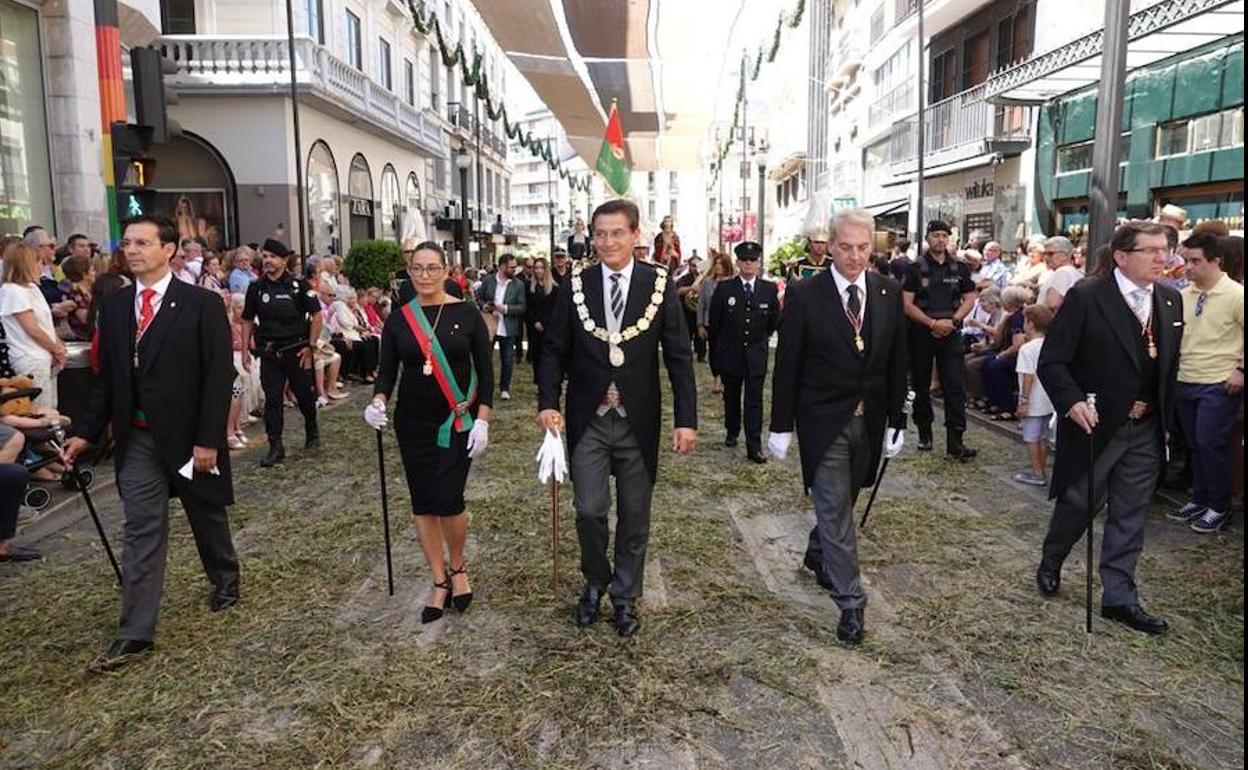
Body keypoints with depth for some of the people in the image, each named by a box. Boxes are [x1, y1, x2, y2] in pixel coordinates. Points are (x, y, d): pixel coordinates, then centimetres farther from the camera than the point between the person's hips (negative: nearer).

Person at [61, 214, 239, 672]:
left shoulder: (202, 304, -9)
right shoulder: (114, 306, 5)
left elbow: (219, 376, -12)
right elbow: (106, 376, 11)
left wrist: (208, 439, -16)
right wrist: (87, 432, 3)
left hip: (188, 436, -3)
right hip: (137, 438, 3)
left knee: (207, 515, 16)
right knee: (140, 534, 2)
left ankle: (225, 579, 43)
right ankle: (135, 635, 6)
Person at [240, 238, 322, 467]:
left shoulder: (298, 285, -4)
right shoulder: (256, 288, 5)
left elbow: (317, 316, -3)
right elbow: (247, 321, 12)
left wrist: (311, 346, -7)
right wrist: (245, 351, 6)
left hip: (297, 350, -2)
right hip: (269, 352, 2)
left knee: (304, 394, 9)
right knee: (272, 398, -1)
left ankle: (312, 431, 36)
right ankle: (275, 447, 6)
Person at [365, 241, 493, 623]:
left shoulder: (466, 313, -4)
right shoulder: (398, 319, 2)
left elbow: (485, 369, -3)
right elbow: (387, 370, 3)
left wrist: (482, 420, -9)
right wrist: (378, 401, -18)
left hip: (459, 421, -3)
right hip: (413, 423, 3)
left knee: (448, 499, -9)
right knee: (423, 502, 6)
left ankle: (457, 567, 20)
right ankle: (440, 581, 22)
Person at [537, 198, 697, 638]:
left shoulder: (660, 285, -4)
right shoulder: (576, 284, 0)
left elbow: (679, 356, -3)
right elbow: (554, 350, 4)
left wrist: (686, 419, -7)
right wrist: (548, 402, -9)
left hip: (638, 420, 0)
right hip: (588, 420, 0)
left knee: (634, 516, 10)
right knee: (589, 510, -2)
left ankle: (625, 596, 31)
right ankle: (595, 581, 28)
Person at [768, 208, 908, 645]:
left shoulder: (889, 293, 1)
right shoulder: (805, 295, -10)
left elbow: (897, 361, 7)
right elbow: (787, 365, -7)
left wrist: (896, 421, 5)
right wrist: (781, 426, -6)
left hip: (869, 420, 4)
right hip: (823, 420, -4)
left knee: (842, 502, 18)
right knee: (835, 509, -1)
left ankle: (818, 554, 46)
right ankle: (850, 602, 9)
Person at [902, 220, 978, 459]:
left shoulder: (959, 268, 8)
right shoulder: (916, 268, -1)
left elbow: (969, 299, 8)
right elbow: (907, 304, -6)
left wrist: (953, 320, -9)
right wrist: (932, 323, -15)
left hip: (951, 333, 2)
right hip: (921, 333, -1)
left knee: (956, 386, -5)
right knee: (921, 385, 8)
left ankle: (955, 441, -5)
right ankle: (924, 433, 23)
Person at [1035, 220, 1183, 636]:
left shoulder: (1170, 301, 5)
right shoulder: (1085, 297, -13)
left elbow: (1168, 364, 14)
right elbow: (1052, 361, -13)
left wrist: (1165, 418, 13)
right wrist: (1072, 403, -26)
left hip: (1146, 430, 5)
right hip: (1095, 425, -5)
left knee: (1131, 516, 10)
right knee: (1078, 503, 8)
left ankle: (1119, 597, 21)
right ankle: (1050, 563, 35)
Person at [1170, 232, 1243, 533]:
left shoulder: (1236, 295, -11)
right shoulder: (1184, 295, 5)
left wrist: (1241, 369, -12)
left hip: (1219, 384, -6)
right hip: (1185, 382, 6)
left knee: (1210, 444, -6)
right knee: (1194, 444, 14)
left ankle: (1219, 507, 11)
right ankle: (1200, 500, 28)